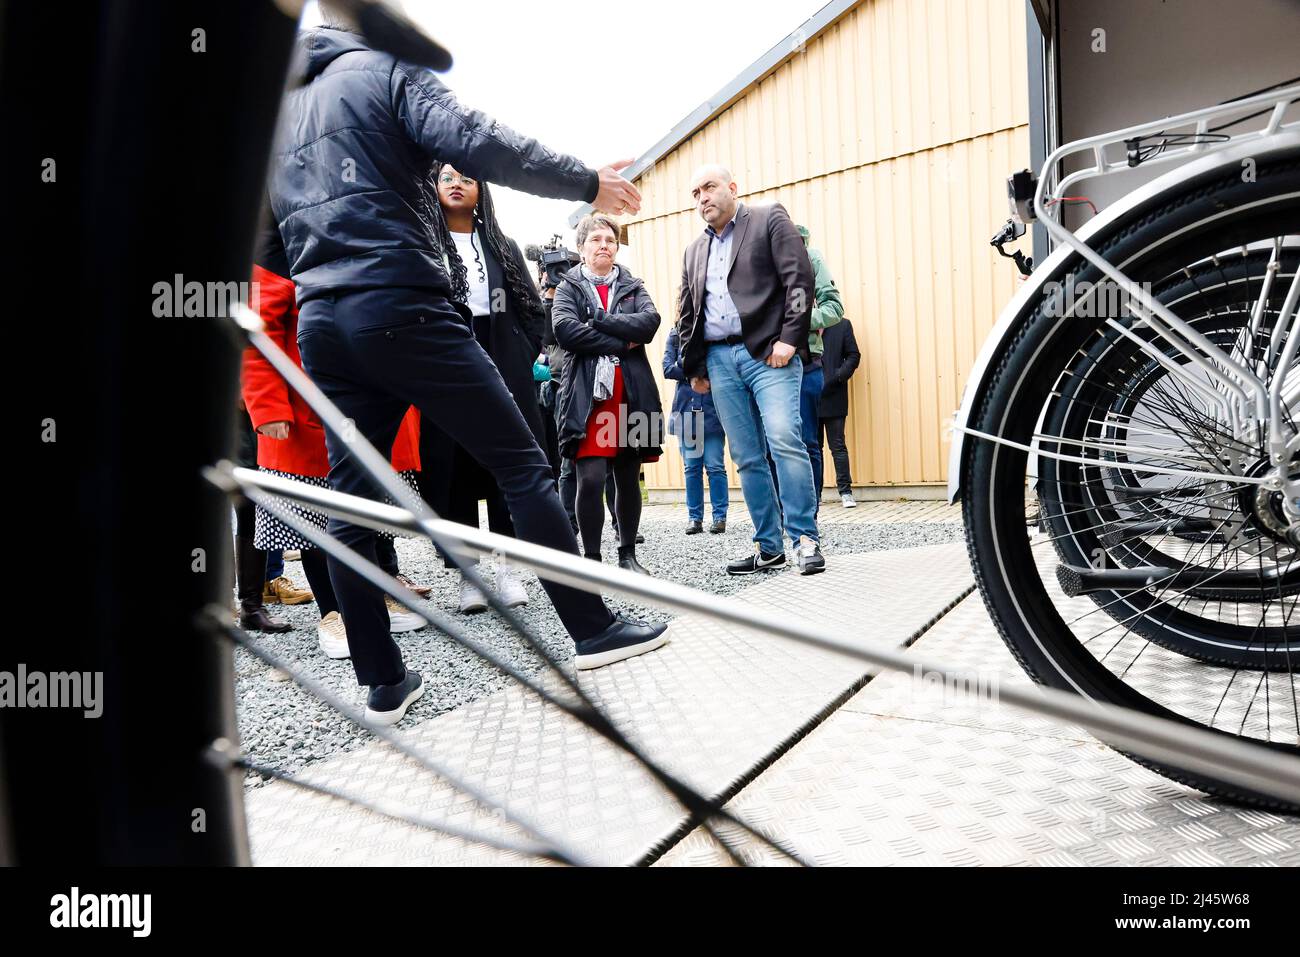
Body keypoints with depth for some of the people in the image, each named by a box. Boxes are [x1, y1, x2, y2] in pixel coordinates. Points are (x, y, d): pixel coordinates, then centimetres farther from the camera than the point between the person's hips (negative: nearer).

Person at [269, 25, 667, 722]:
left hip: (320, 323, 7)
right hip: (399, 306, -7)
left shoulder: (277, 111, 28)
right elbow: (470, 141, -11)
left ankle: (382, 683, 11)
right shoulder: (386, 68, 8)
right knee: (521, 463, -3)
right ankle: (593, 630, 2)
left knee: (350, 506, 6)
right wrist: (586, 182, -6)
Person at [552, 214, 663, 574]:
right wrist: (622, 343, -9)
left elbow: (650, 321, -4)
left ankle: (628, 553, 22)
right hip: (588, 394, -3)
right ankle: (592, 559, 2)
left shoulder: (633, 286, 17)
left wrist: (599, 320, -10)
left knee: (628, 478, 9)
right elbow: (565, 331, -10)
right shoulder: (568, 287, 10)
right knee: (591, 479, -12)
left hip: (631, 393, 3)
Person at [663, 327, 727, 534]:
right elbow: (668, 368, 0)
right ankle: (694, 517, 14)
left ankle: (720, 517, 7)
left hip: (712, 410, -2)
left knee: (715, 466, -3)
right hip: (686, 408, 2)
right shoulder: (676, 335, 10)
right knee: (692, 467, 6)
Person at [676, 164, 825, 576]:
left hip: (768, 353, -5)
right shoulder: (694, 251, 22)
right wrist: (694, 367, 15)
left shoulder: (770, 219, 7)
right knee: (747, 458, 3)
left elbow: (799, 277, -5)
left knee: (785, 440, -19)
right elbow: (686, 314, 22)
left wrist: (789, 338, -14)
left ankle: (806, 539, -9)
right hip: (719, 360, 5)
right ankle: (768, 547, 10)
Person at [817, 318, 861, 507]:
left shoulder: (842, 325, 6)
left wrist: (838, 376, -11)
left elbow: (853, 356, 3)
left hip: (833, 397, -2)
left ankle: (846, 492, 5)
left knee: (838, 446, -1)